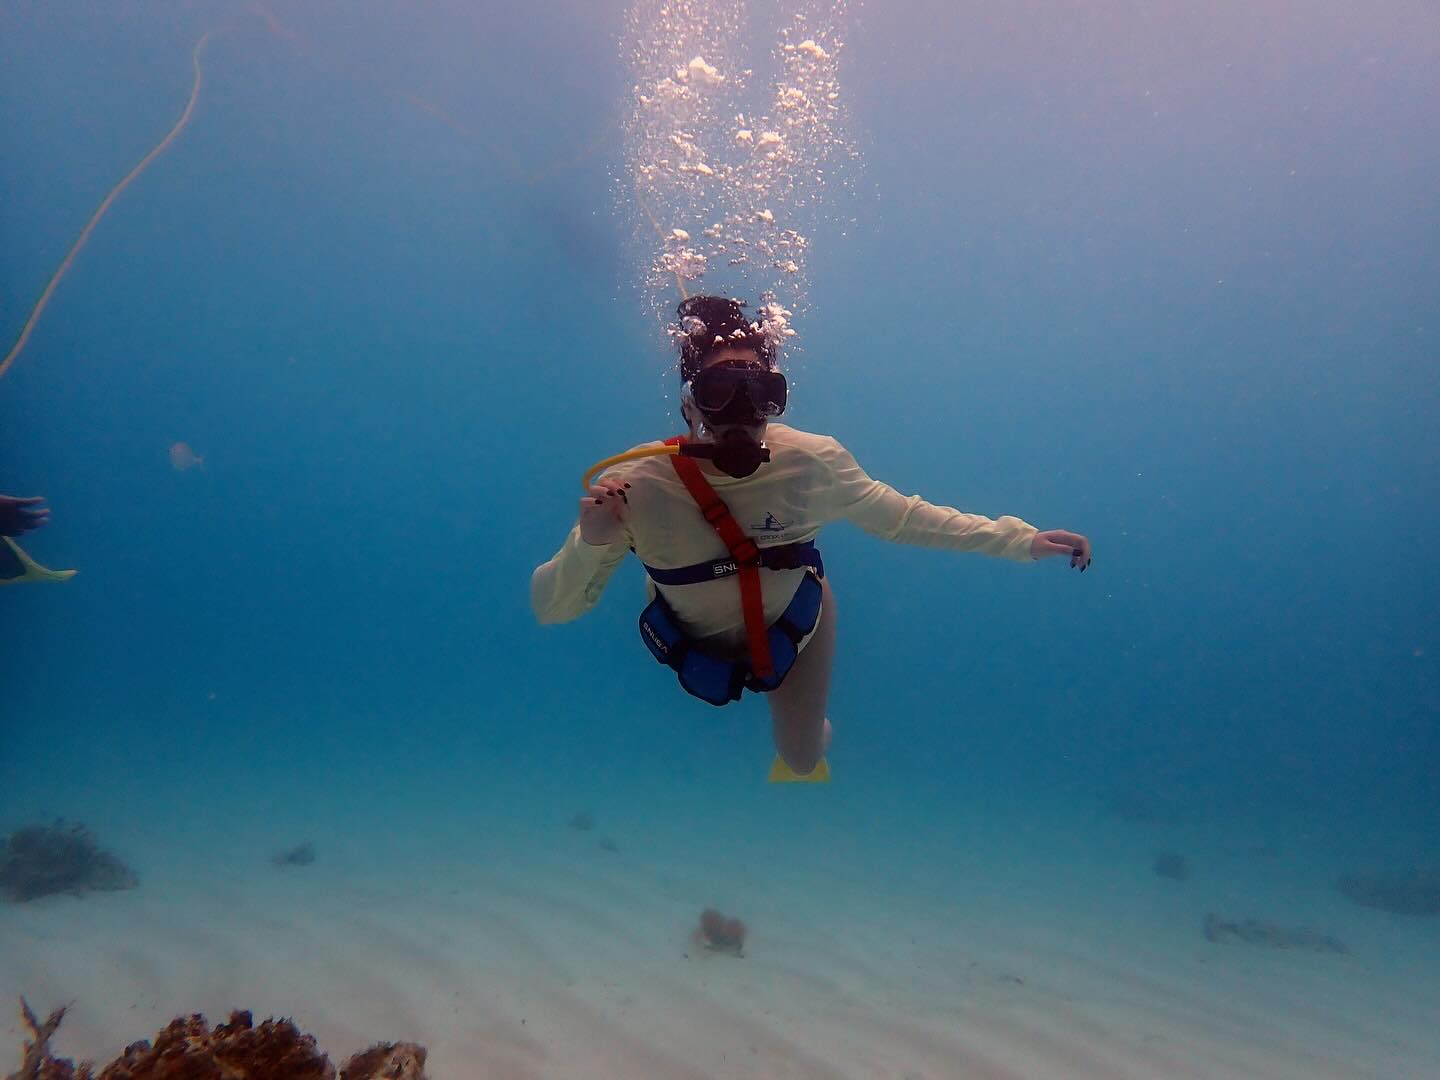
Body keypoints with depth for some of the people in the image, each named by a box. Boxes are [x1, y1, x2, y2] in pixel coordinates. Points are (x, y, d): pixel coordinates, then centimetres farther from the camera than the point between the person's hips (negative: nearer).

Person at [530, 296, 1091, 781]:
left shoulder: (813, 463, -33)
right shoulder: (638, 485, -36)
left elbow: (903, 518, -16)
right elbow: (550, 608, -30)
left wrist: (1021, 540, -17)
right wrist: (590, 543, -50)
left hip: (790, 626, 0)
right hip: (694, 641, 0)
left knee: (803, 760, 19)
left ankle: (807, 738, 56)